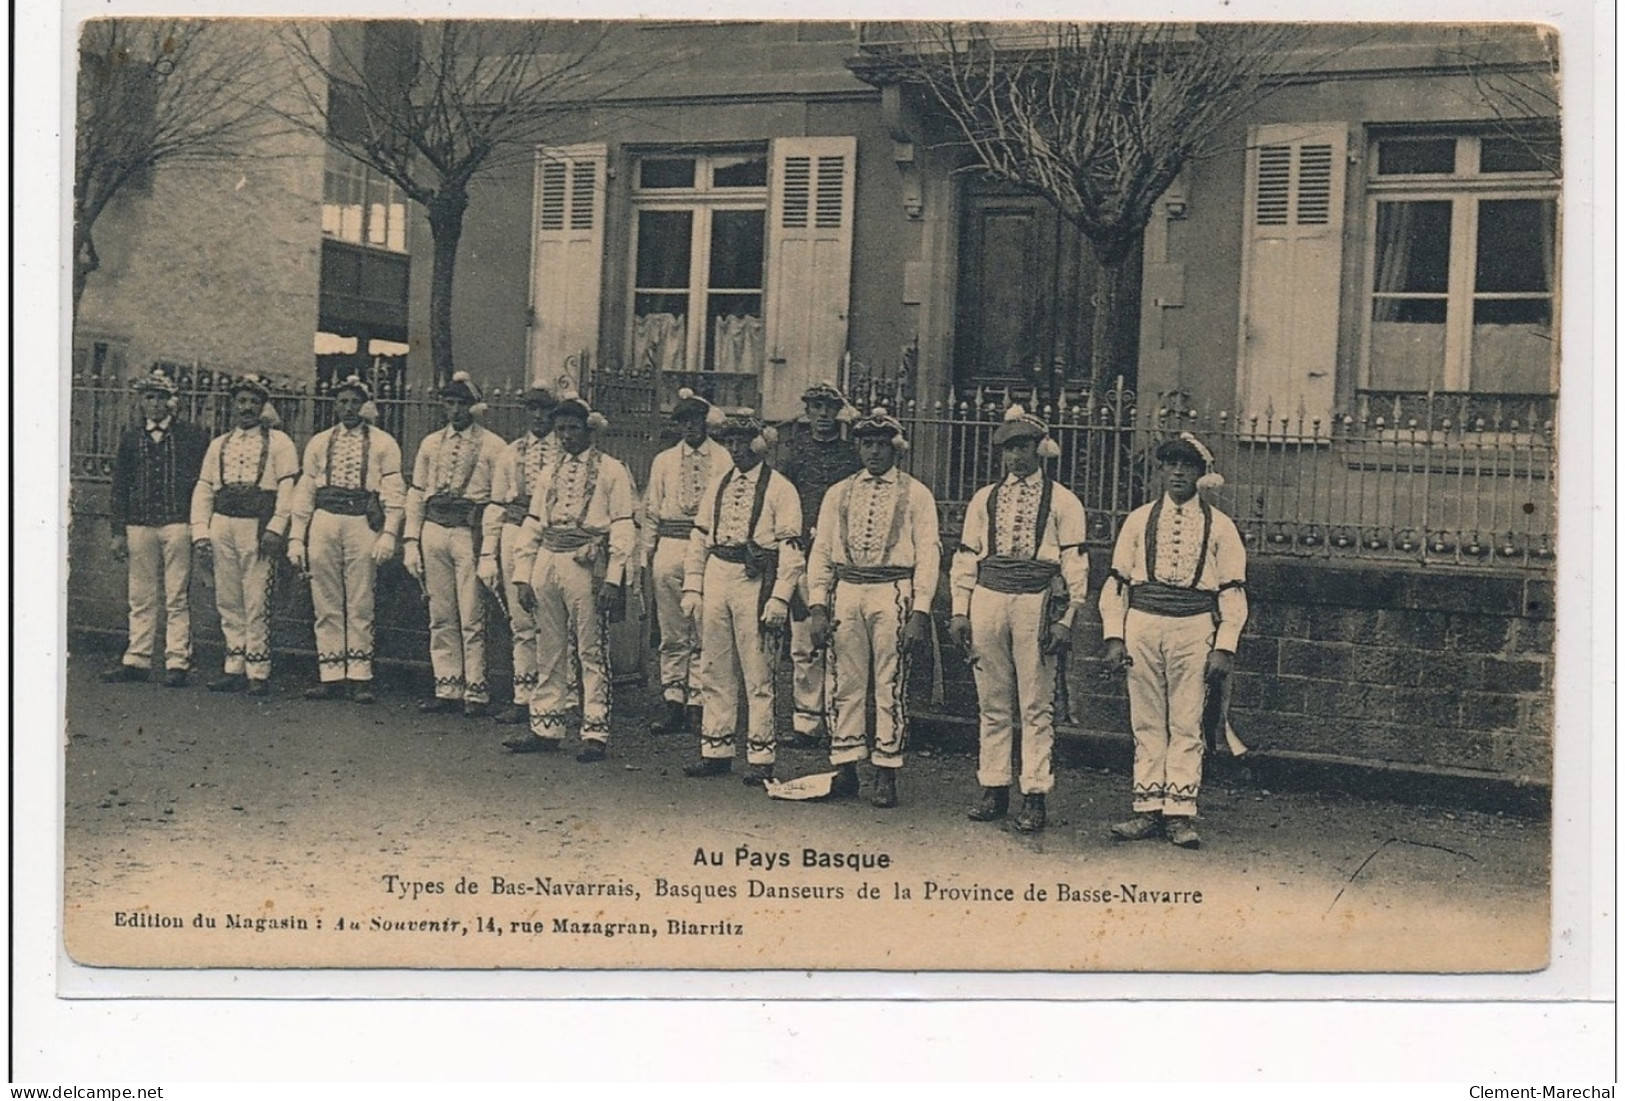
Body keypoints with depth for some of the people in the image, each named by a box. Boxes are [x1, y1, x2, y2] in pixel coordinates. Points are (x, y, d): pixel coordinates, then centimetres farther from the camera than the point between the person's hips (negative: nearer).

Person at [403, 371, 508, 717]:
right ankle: (447, 689, 14)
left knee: (472, 618, -5)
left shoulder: (493, 446, 1)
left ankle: (476, 692, 1)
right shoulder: (431, 443, 14)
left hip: (470, 533, -4)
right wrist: (412, 541, 7)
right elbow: (416, 494, 15)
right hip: (433, 530, 5)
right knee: (440, 616, 7)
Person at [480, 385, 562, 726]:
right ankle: (523, 698, 12)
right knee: (522, 623, 6)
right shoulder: (511, 453, 14)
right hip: (515, 535, 3)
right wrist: (489, 554, 7)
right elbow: (496, 506, 13)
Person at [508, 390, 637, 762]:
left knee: (591, 653, -2)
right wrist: (523, 575, 9)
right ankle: (546, 727, 17)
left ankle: (595, 734, 2)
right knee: (549, 651, 10)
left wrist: (613, 578, -14)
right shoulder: (550, 472, 17)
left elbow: (623, 528, -6)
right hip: (547, 561, 5)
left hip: (585, 564, -5)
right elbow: (532, 525, 17)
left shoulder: (611, 471, 0)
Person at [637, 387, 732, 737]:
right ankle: (673, 703, 10)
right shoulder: (663, 461, 14)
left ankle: (697, 704, 6)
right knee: (672, 633, 5)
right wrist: (649, 553, 10)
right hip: (669, 547, 3)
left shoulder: (724, 459, 3)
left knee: (704, 633, 0)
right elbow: (651, 511, 17)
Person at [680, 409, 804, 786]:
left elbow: (790, 549, -6)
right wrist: (692, 587, 7)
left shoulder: (779, 488, -2)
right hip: (716, 575, 5)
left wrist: (779, 598, -14)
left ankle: (761, 758, 4)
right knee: (714, 670, 9)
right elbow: (699, 539, 16)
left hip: (755, 582, -5)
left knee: (758, 675, -2)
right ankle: (716, 751, 17)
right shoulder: (717, 486, 15)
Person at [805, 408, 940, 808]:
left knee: (890, 688, -1)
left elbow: (927, 555, 0)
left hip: (892, 593, -3)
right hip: (845, 591, 3)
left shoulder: (916, 495, 4)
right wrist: (818, 606, 1)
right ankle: (845, 768, 14)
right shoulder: (838, 494, 13)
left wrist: (920, 612, -9)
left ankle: (886, 776, 5)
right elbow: (821, 551, 11)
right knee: (844, 684, 5)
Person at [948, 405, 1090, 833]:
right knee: (993, 704, 8)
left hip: (1036, 602, -3)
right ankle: (993, 789, 15)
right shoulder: (985, 498, 14)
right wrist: (960, 610, 5)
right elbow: (966, 557, 14)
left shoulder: (1061, 501, 4)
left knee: (1036, 706, -2)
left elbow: (1075, 564, 0)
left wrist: (1065, 618, -8)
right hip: (988, 597, 3)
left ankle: (1035, 796, 2)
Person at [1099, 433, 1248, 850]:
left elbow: (1233, 592, 5)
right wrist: (1114, 636, 1)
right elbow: (1116, 582, 10)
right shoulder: (1139, 520, 10)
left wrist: (1225, 646, -4)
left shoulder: (1219, 526, 6)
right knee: (1147, 723, 4)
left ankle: (1180, 814, 3)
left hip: (1194, 629, -1)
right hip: (1142, 625, 2)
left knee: (1187, 725, -1)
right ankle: (1148, 810, 8)